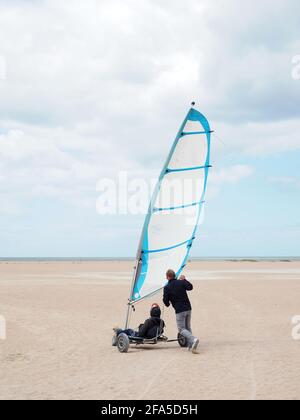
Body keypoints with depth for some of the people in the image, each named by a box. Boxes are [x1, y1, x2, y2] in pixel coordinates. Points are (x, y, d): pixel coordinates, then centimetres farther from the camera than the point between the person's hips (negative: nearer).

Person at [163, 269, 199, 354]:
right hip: (188, 308, 5)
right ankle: (190, 345, 13)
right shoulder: (181, 282, 3)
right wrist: (184, 280, 30)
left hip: (179, 311, -5)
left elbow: (165, 300, -3)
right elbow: (190, 287, 18)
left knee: (181, 329, -1)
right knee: (188, 327, 19)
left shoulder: (167, 287, -7)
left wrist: (167, 304, 20)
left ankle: (193, 339, -25)